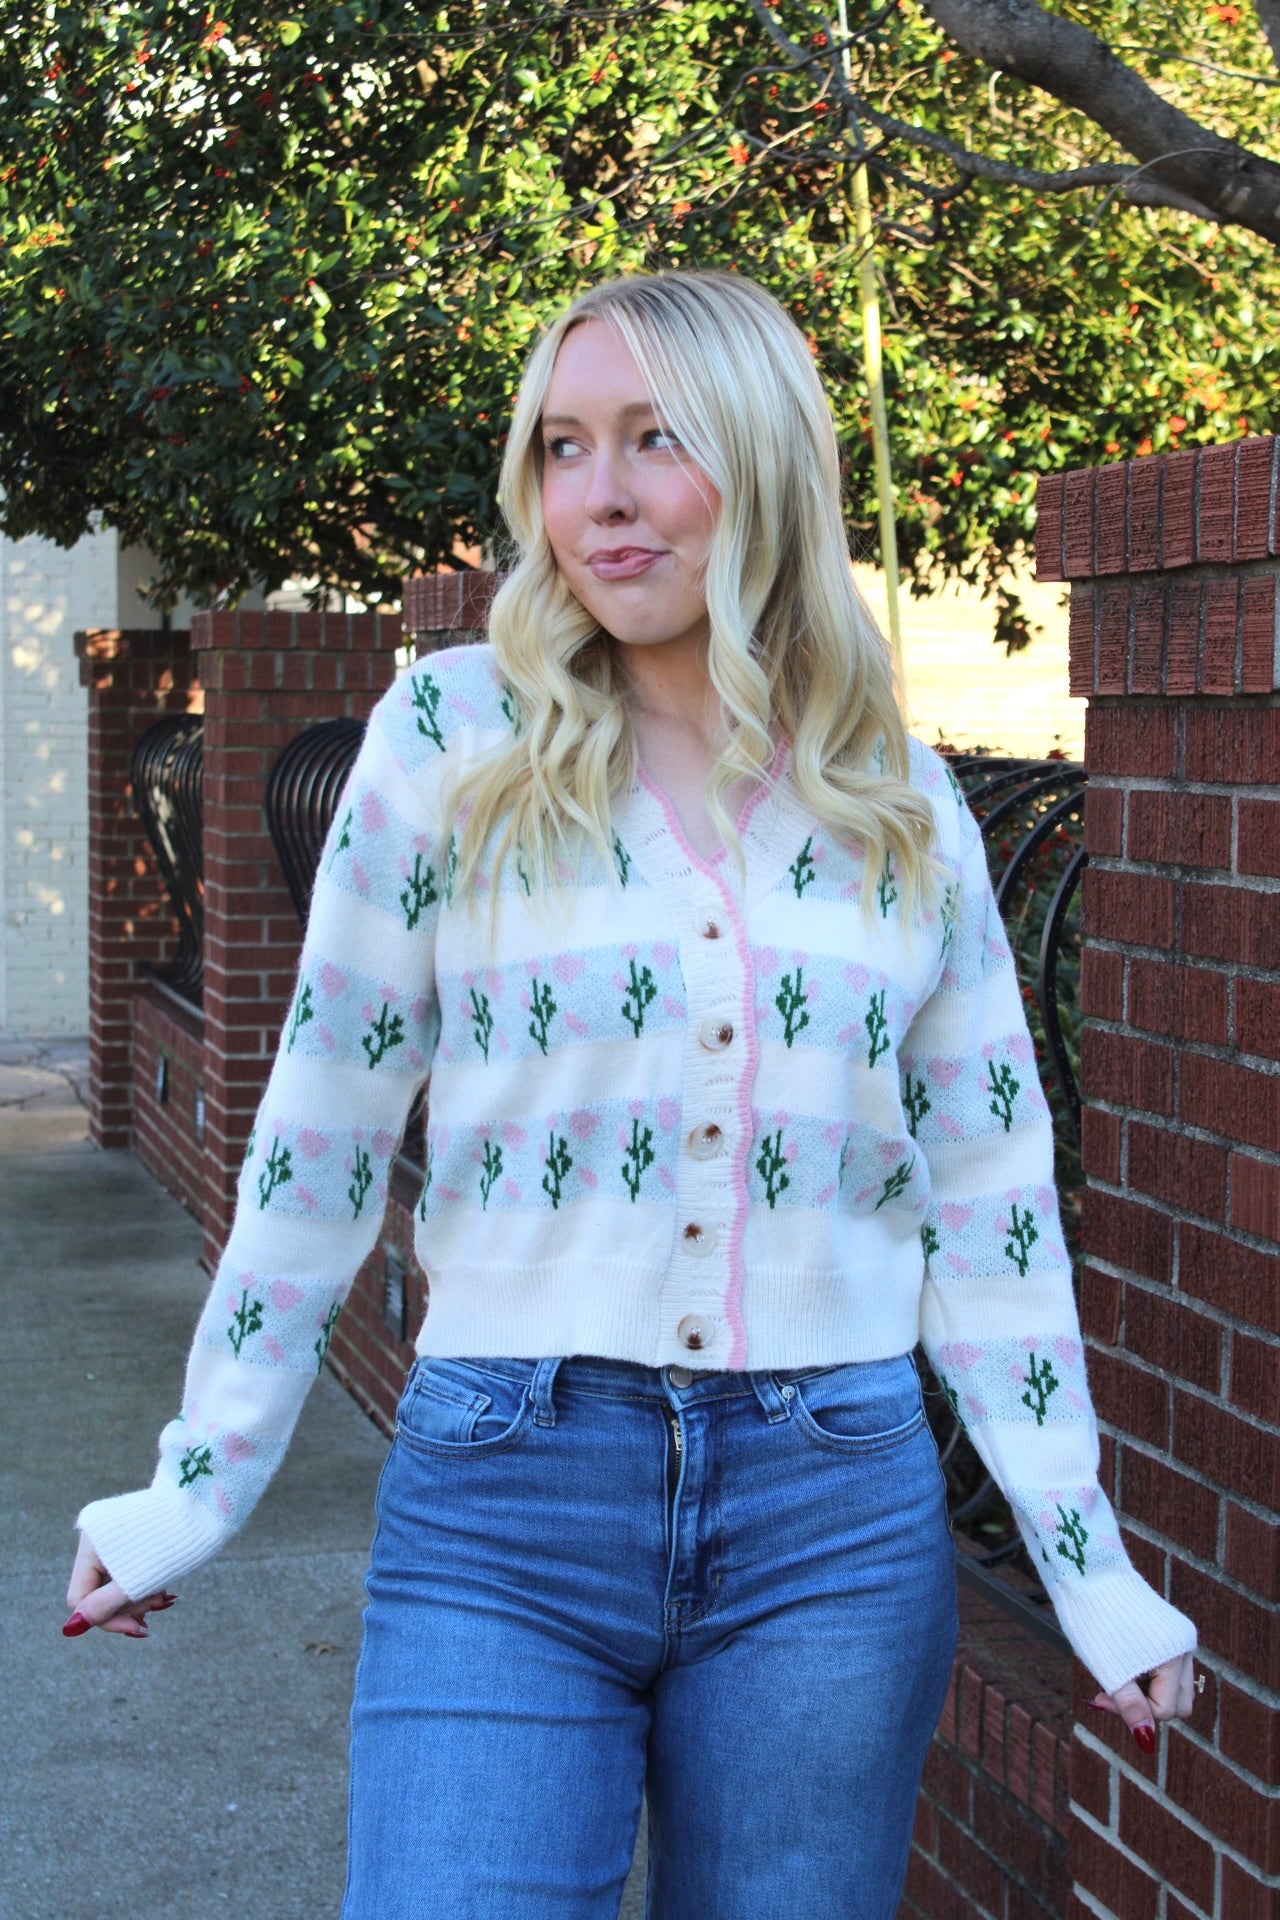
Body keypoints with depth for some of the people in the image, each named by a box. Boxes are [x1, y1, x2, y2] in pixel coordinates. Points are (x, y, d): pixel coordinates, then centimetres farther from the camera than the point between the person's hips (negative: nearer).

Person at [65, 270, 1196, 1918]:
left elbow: (988, 1205, 9)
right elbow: (321, 1132, 2)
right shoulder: (454, 736, -2)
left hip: (835, 1524, 2)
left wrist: (1092, 1572, 9)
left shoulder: (905, 808, 5)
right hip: (504, 1499, -2)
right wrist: (198, 1485, 3)